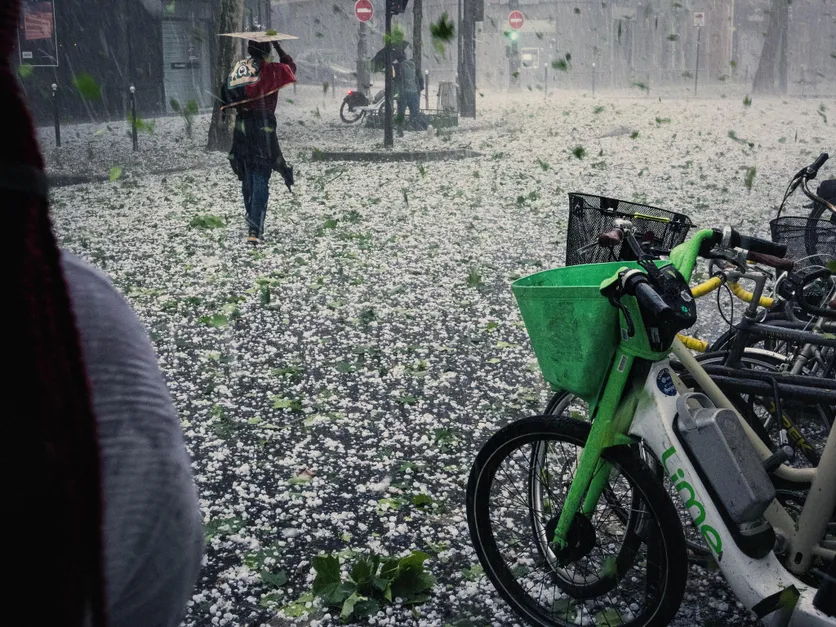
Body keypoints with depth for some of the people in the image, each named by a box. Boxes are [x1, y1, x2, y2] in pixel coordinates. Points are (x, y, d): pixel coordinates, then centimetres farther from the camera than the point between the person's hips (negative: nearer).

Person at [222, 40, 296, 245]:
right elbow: (290, 66, 11)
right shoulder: (270, 70, -8)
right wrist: (278, 47, 18)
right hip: (263, 127, -5)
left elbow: (226, 98, 10)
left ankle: (253, 223, 29)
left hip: (241, 127, 5)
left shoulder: (237, 69, 6)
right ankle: (255, 230, -13)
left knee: (247, 178, 17)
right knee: (261, 180, -5)